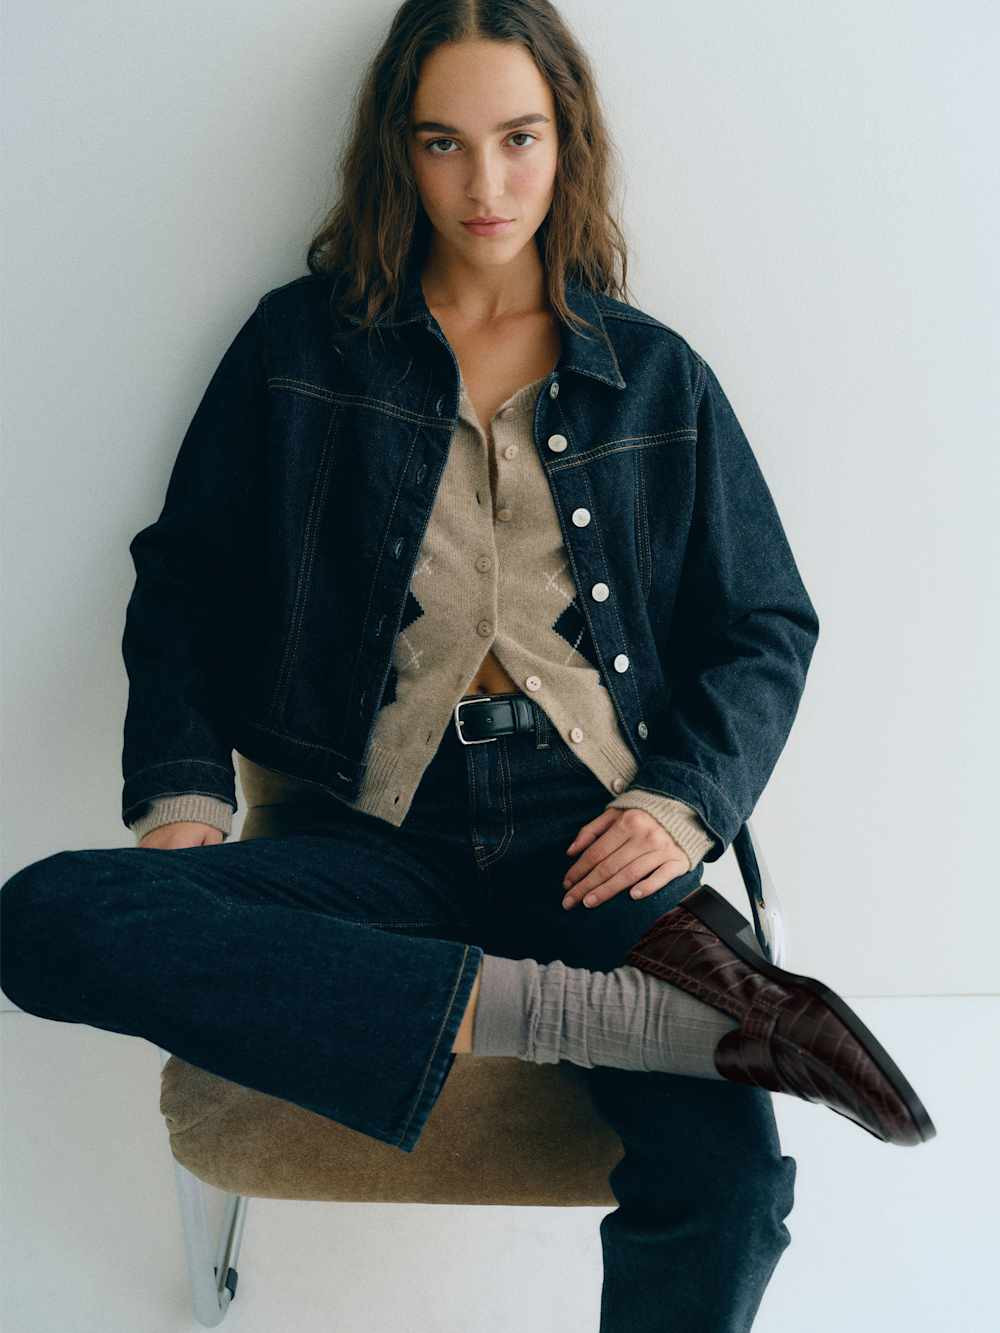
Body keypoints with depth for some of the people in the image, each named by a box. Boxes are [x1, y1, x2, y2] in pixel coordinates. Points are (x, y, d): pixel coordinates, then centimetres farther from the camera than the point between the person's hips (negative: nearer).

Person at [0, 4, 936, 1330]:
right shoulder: (303, 343, 12)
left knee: (728, 1181, -30)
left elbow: (768, 624, 14)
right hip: (381, 831, 1)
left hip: (597, 826, -1)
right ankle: (645, 1008, -31)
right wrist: (180, 789, -5)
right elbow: (186, 578, 12)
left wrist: (682, 799, -4)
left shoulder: (658, 375, 14)